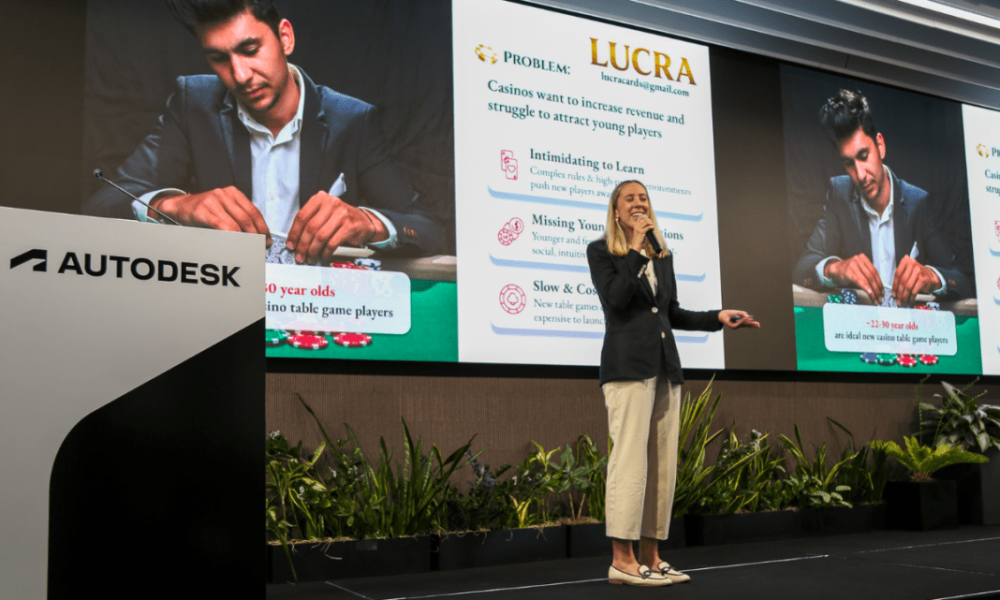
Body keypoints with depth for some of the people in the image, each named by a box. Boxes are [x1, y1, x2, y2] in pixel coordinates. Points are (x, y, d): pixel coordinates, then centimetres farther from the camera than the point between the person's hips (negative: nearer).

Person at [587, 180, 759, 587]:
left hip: (665, 366, 7)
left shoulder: (662, 255, 20)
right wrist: (634, 249, -8)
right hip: (628, 365, -7)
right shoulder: (600, 251, 4)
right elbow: (615, 298, -12)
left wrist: (717, 318, 13)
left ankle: (650, 556, 10)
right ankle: (622, 560, -9)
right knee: (631, 458, -13)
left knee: (663, 464, 4)